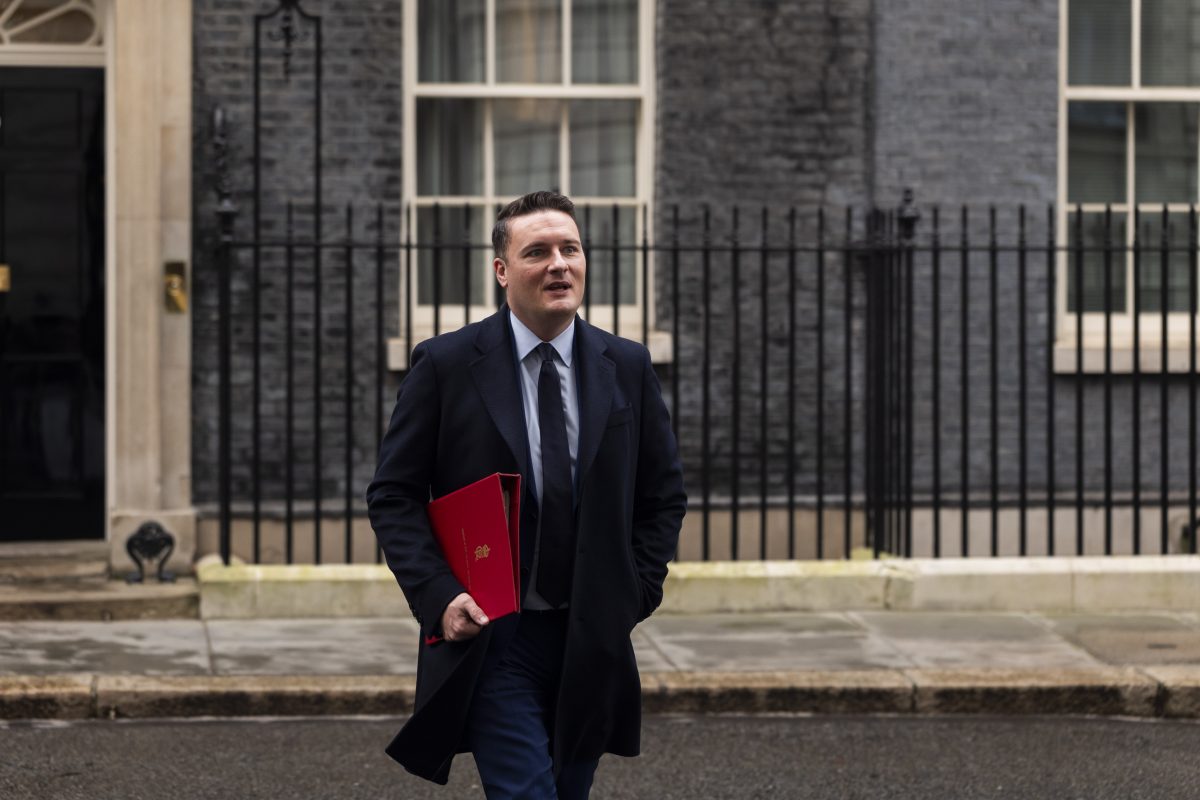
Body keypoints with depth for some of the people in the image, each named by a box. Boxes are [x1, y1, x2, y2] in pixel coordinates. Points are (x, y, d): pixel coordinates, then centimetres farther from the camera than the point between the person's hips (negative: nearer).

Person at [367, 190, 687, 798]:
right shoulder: (445, 365, -4)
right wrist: (437, 595, -13)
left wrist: (635, 593, 3)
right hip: (490, 636, -4)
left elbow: (664, 494, 14)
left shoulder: (627, 367, 6)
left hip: (592, 641, 4)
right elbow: (393, 495, -2)